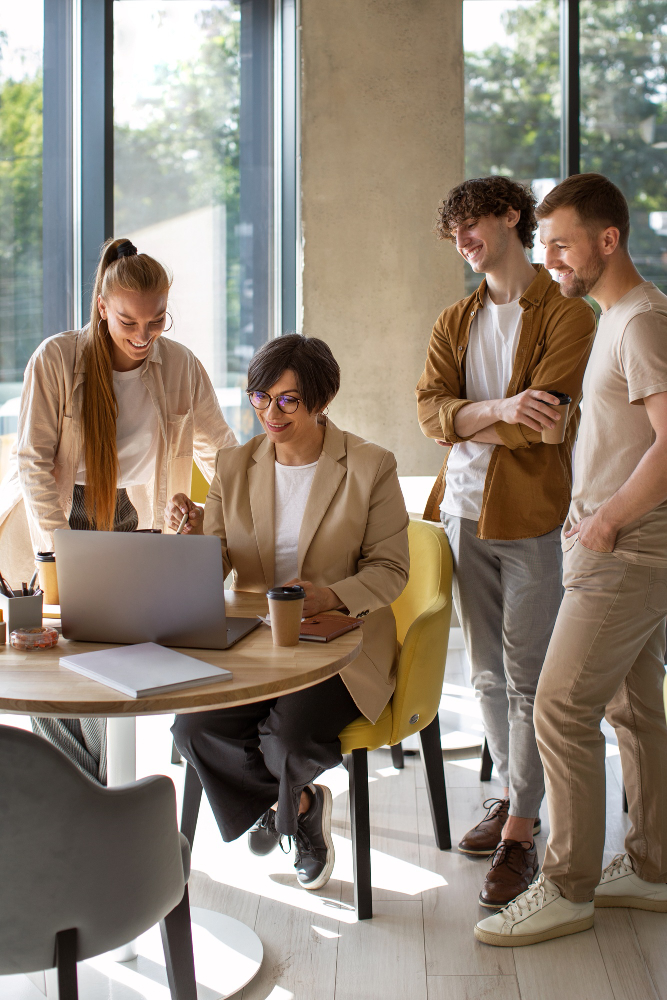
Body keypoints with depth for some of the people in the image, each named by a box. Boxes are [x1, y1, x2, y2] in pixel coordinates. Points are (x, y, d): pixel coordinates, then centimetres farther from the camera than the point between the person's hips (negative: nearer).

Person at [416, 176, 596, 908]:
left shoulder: (567, 316, -4)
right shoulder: (455, 322, 15)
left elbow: (540, 422, -14)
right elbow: (429, 409, 1)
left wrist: (464, 423, -4)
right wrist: (496, 411, -16)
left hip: (532, 519, -6)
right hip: (465, 512, 6)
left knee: (527, 678, -2)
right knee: (487, 673, 13)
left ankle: (520, 833, 7)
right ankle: (513, 795, 29)